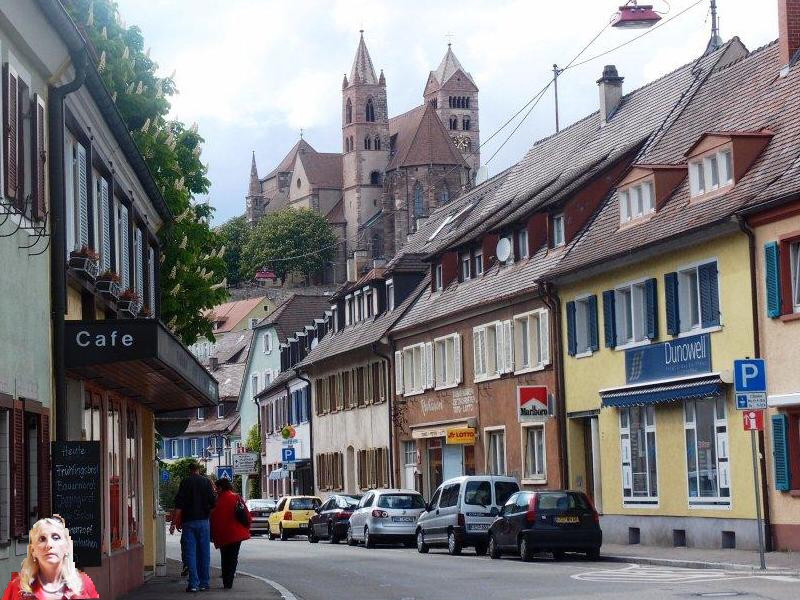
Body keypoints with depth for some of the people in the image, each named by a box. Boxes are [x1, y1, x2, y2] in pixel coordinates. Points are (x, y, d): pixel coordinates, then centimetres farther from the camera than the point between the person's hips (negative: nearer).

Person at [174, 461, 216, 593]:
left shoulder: (185, 482, 0)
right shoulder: (206, 482, 2)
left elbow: (178, 503, -4)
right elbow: (213, 502, -2)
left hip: (188, 520, -1)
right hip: (203, 520, 1)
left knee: (191, 552, 0)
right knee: (204, 552, 8)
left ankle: (194, 583, -7)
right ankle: (204, 582, 8)